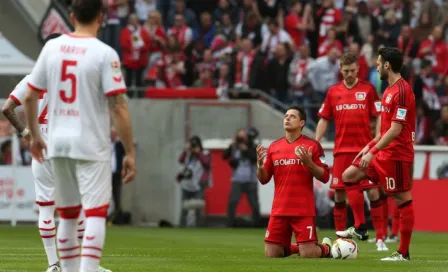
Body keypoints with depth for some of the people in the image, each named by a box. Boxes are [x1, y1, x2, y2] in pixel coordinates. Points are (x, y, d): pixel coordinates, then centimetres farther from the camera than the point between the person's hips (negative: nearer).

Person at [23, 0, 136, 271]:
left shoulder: (52, 47, 4)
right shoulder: (105, 54, -11)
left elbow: (30, 97, 8)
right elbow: (118, 107, -14)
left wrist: (35, 136, 21)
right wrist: (130, 152, -10)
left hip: (58, 144, 5)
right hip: (92, 146, -5)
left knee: (67, 214, 14)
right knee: (95, 213, -4)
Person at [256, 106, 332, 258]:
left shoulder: (312, 145, -2)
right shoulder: (274, 147, 10)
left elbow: (324, 177, -4)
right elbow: (264, 179, 12)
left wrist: (308, 162, -20)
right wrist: (260, 164, -8)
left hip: (304, 210, -4)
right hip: (279, 210, 4)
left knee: (308, 255, -10)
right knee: (271, 255, -1)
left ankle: (326, 248, 24)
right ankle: (293, 249, 30)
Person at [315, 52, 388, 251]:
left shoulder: (368, 89, 2)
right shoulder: (333, 92, 9)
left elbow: (379, 118, 1)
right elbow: (324, 120, 13)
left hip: (365, 150, -3)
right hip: (341, 150, 3)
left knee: (372, 191, -7)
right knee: (339, 192, 3)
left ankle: (380, 239, -4)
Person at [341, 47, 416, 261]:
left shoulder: (402, 91, -17)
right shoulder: (389, 90, 14)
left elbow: (395, 130, -22)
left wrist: (373, 152, -21)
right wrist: (369, 146, 21)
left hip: (396, 155, -10)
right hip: (384, 153, 10)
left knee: (402, 199, -5)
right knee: (348, 176, 11)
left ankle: (403, 253, -2)